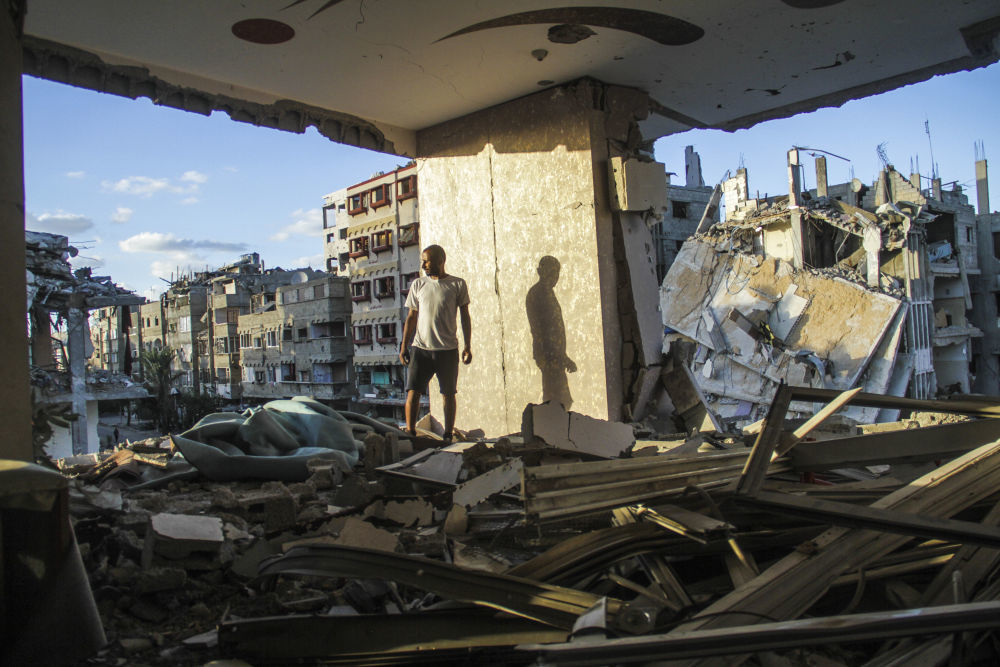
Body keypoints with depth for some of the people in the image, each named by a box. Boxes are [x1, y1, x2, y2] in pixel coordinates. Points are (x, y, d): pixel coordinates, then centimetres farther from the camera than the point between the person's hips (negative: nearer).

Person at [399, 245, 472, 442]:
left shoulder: (457, 284, 3)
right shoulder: (418, 285, 10)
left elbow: (465, 317, 6)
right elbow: (411, 317, 13)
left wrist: (468, 346, 0)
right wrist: (404, 346, 7)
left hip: (448, 349, -1)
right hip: (420, 348, 2)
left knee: (448, 394, 4)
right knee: (413, 391, -6)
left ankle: (448, 435, 12)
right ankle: (410, 433, 1)